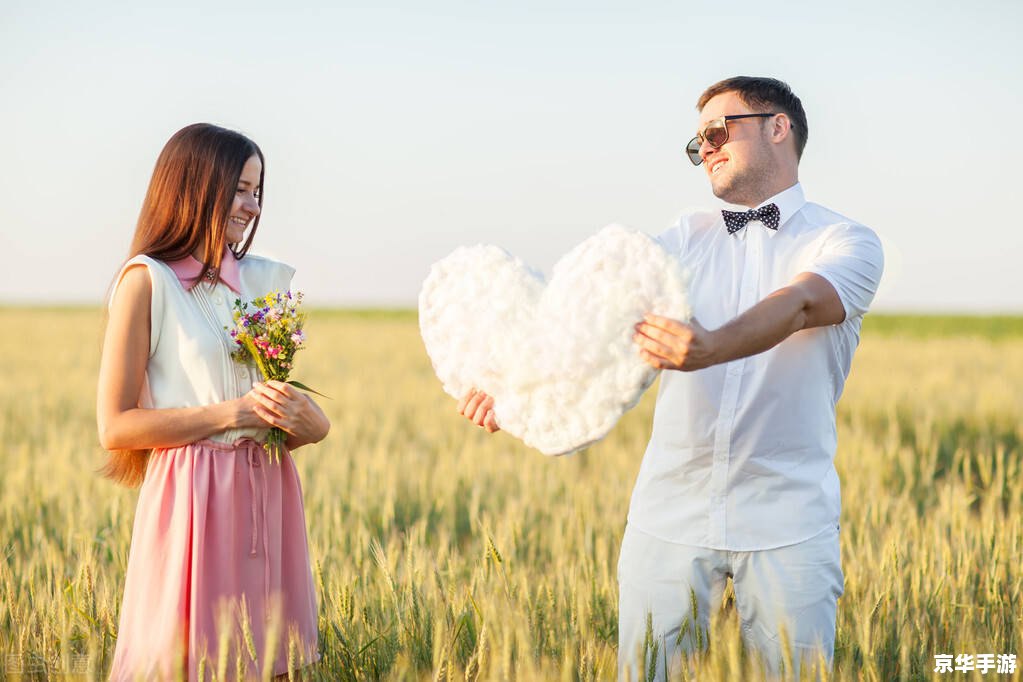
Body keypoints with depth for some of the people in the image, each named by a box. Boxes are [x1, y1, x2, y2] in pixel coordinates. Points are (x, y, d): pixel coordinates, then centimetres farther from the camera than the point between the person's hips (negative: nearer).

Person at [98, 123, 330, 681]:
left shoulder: (259, 280, 12)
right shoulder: (148, 282, -5)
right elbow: (115, 427, -10)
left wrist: (304, 420, -4)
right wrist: (231, 413, -14)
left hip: (267, 494, 6)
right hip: (194, 500, -5)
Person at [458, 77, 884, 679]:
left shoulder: (848, 243, 1)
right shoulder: (689, 237, 12)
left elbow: (797, 306, -22)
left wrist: (711, 349, -43)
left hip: (787, 524, -3)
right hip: (670, 513, 3)